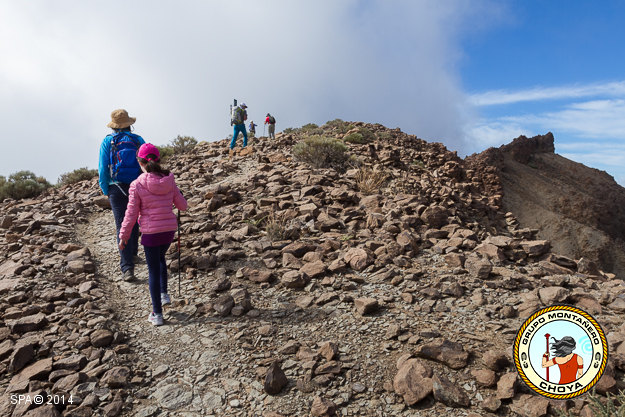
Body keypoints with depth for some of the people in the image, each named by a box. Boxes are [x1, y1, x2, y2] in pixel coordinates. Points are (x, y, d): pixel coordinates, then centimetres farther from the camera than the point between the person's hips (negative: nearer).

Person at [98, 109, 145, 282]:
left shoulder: (108, 141, 0)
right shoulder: (138, 140, 2)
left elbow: (102, 169, -2)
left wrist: (105, 190, 8)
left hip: (117, 189, -2)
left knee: (122, 226, -2)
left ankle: (127, 267, -8)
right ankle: (132, 253, 38)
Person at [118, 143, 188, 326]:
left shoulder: (137, 185, -12)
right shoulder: (169, 181, -2)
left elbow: (131, 213, -7)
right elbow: (182, 205, 5)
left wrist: (123, 236, 5)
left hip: (151, 233, -4)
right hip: (169, 230, 4)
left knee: (153, 271, 7)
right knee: (160, 258, 32)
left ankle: (157, 314, 16)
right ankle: (164, 293, 31)